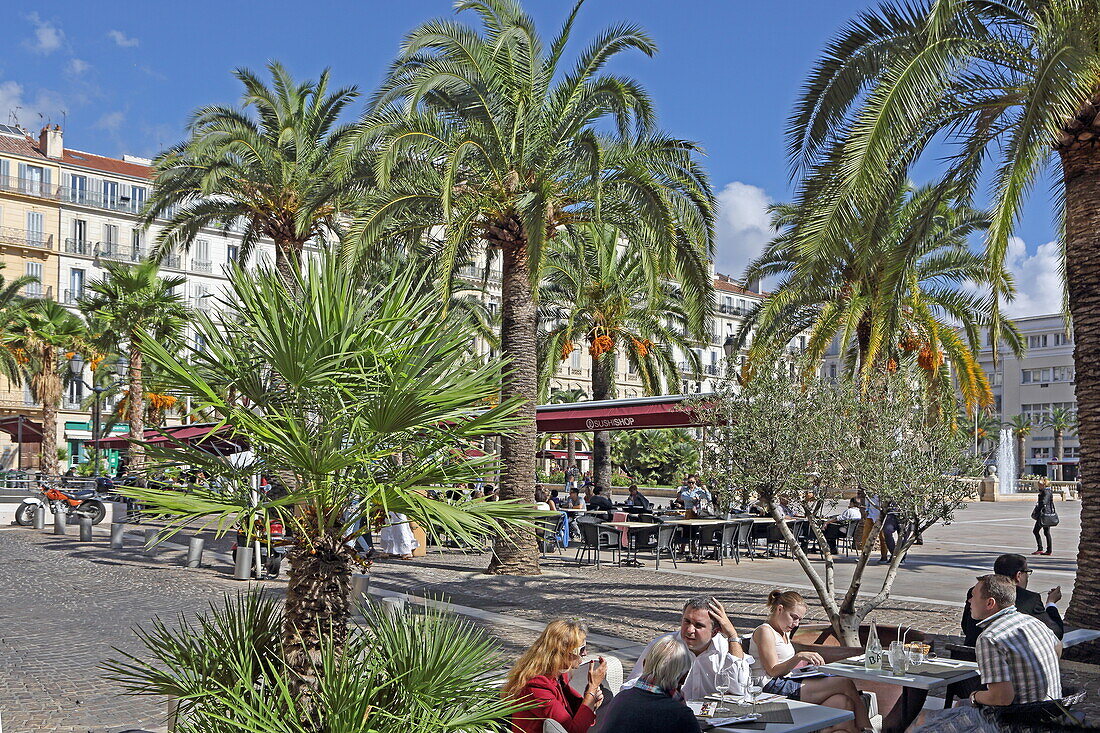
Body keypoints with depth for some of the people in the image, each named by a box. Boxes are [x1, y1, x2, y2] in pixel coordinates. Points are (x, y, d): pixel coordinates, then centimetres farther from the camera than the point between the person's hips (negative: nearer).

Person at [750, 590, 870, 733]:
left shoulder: (784, 633, 24)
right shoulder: (764, 631, -6)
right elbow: (773, 671, -13)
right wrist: (799, 657, -23)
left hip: (789, 685, 9)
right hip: (773, 688, -9)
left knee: (843, 702, -19)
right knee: (844, 683, -15)